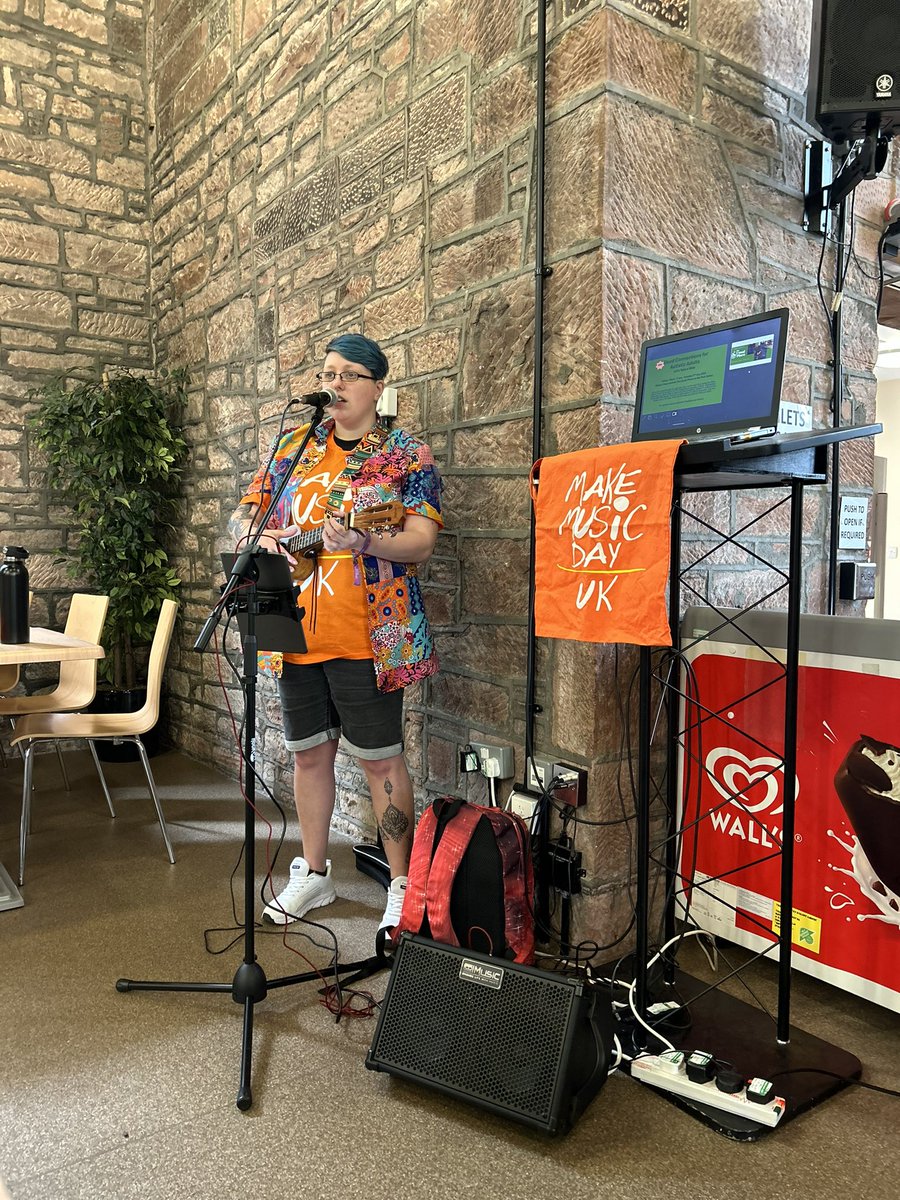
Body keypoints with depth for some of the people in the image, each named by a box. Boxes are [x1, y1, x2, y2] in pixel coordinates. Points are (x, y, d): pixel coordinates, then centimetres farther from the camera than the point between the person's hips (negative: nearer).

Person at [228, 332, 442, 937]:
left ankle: (402, 885, 18)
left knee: (380, 757, 1)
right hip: (297, 632, 5)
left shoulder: (407, 454, -1)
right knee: (309, 751, 15)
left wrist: (363, 542, -27)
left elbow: (422, 542, -10)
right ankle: (314, 872, 33)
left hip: (369, 636, -5)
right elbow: (244, 513, 14)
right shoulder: (293, 445, 12)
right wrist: (253, 534, -9)